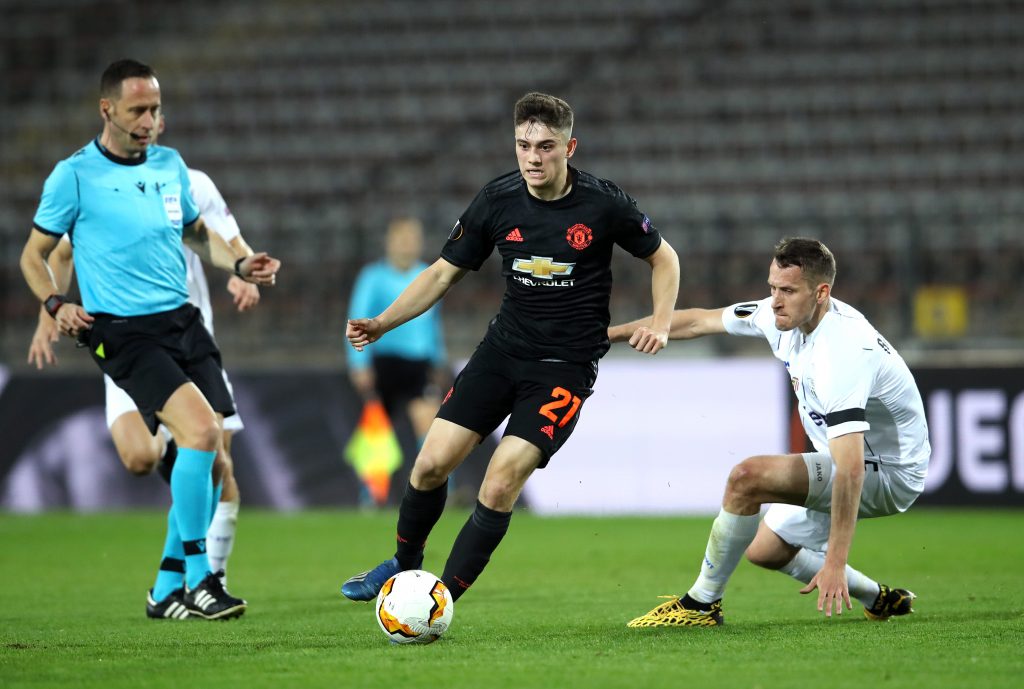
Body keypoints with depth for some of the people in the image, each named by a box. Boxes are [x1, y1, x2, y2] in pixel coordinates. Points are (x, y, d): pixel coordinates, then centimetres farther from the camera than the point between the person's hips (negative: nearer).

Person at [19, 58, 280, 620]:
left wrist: (240, 266, 9)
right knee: (200, 431, -24)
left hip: (183, 322, 6)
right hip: (124, 334, -6)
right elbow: (34, 256, 4)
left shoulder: (170, 164, 12)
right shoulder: (74, 175, -4)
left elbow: (196, 233, 27)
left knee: (210, 460, 0)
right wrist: (56, 304, -14)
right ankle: (198, 579, -15)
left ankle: (168, 591, 15)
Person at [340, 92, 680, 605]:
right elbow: (445, 271, 6)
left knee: (500, 485, -16)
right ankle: (404, 565, 25)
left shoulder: (603, 204, -12)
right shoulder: (497, 201, -4)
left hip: (566, 365, -4)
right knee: (432, 463, -3)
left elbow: (662, 257, 5)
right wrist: (381, 324, -4)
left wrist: (660, 323, -10)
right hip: (503, 348, 4)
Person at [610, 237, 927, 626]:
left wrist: (835, 564, -41)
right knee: (764, 550, 20)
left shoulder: (842, 353, -32)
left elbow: (850, 468, -38)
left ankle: (701, 604, -10)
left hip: (890, 474, -10)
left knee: (748, 477, -25)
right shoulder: (783, 315, -5)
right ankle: (881, 600, 30)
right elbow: (701, 321, 11)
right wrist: (613, 332, 9)